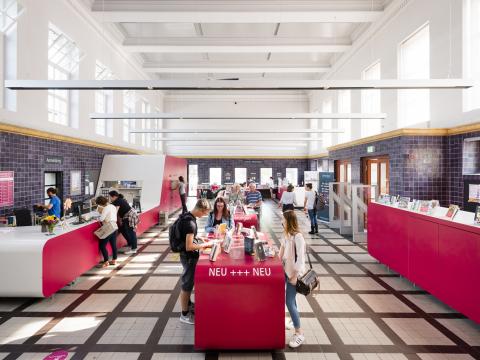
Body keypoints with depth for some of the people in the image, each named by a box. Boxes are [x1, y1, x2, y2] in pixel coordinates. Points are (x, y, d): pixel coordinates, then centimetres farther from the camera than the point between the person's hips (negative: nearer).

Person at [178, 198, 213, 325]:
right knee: (187, 284, 5)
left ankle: (188, 304, 43)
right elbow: (189, 247, -29)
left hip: (188, 256, 9)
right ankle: (184, 314, 20)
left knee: (189, 282, 24)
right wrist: (205, 245, -19)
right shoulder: (190, 222, -29)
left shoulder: (187, 216, 1)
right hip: (189, 257, -9)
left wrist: (200, 239, 8)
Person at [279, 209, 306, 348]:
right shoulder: (286, 234, 4)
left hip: (294, 273, -8)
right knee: (290, 300, 19)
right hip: (286, 270, 8)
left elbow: (300, 258, -22)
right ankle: (294, 322, 38)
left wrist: (295, 275, -19)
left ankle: (299, 334, 7)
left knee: (289, 302, -5)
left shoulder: (298, 237, -22)